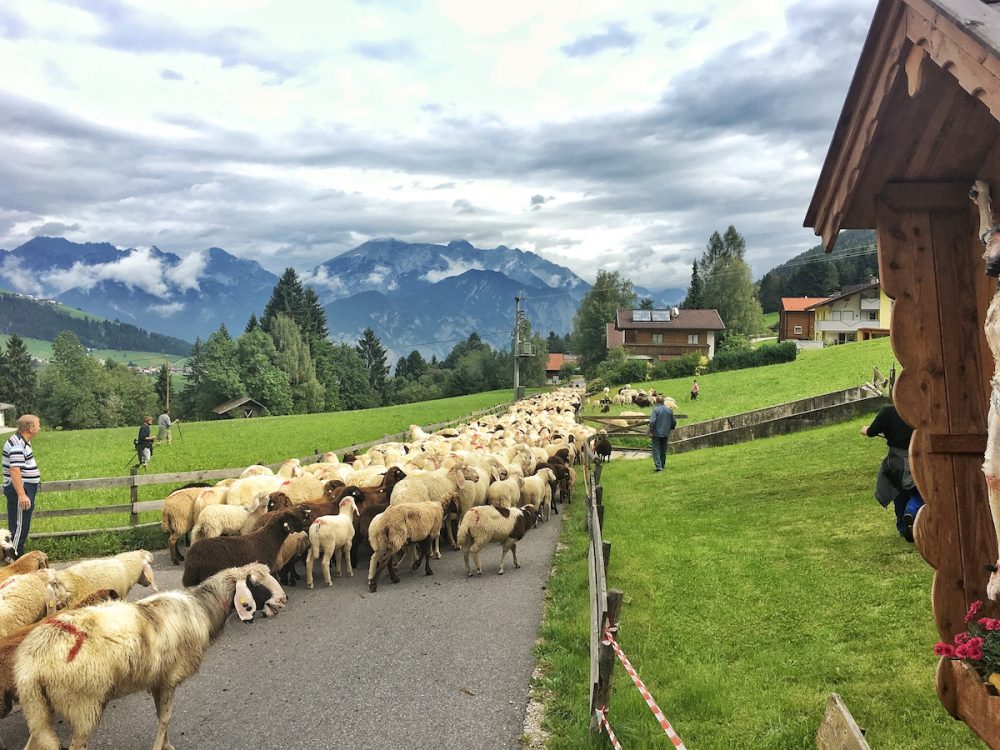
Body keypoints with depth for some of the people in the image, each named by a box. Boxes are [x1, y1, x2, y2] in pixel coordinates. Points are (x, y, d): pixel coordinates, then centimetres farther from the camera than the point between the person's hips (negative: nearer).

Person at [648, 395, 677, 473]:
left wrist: (651, 431, -12)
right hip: (665, 434, 5)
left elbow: (652, 421, -19)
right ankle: (662, 466, 20)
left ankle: (658, 465, -16)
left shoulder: (655, 409, -10)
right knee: (663, 450, 13)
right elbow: (674, 422, 11)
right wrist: (669, 429, 27)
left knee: (656, 449, -4)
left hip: (657, 433, -5)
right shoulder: (669, 410, 6)